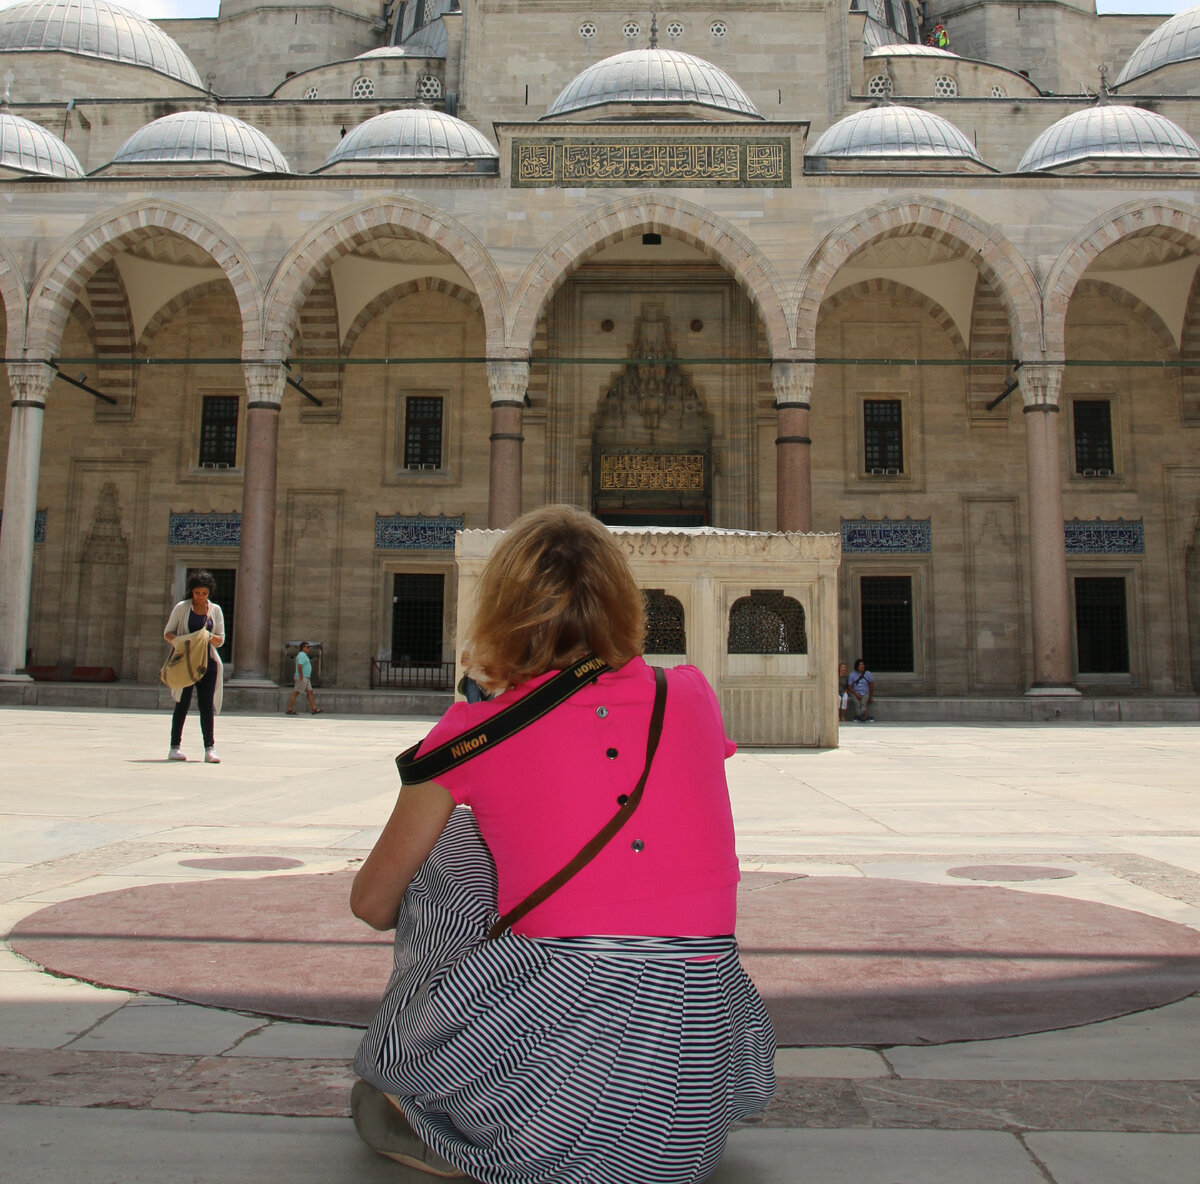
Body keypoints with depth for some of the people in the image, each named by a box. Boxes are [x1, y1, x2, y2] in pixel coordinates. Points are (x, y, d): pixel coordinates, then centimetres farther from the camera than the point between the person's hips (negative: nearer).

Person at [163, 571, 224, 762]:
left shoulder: (215, 610, 10)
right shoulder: (181, 608, 4)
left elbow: (220, 640, 10)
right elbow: (168, 633, 5)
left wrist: (210, 637, -12)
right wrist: (179, 641, -16)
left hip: (207, 662, 2)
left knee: (207, 704, -3)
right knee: (182, 703, 0)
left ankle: (209, 748, -4)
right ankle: (175, 747, 7)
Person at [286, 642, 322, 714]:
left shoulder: (303, 655, 17)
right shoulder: (302, 655, -16)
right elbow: (299, 666, -27)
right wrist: (301, 677, -24)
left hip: (306, 678, 10)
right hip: (302, 678, -10)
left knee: (310, 692, 7)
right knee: (295, 693, -5)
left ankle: (314, 709, 6)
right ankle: (290, 710, -2)